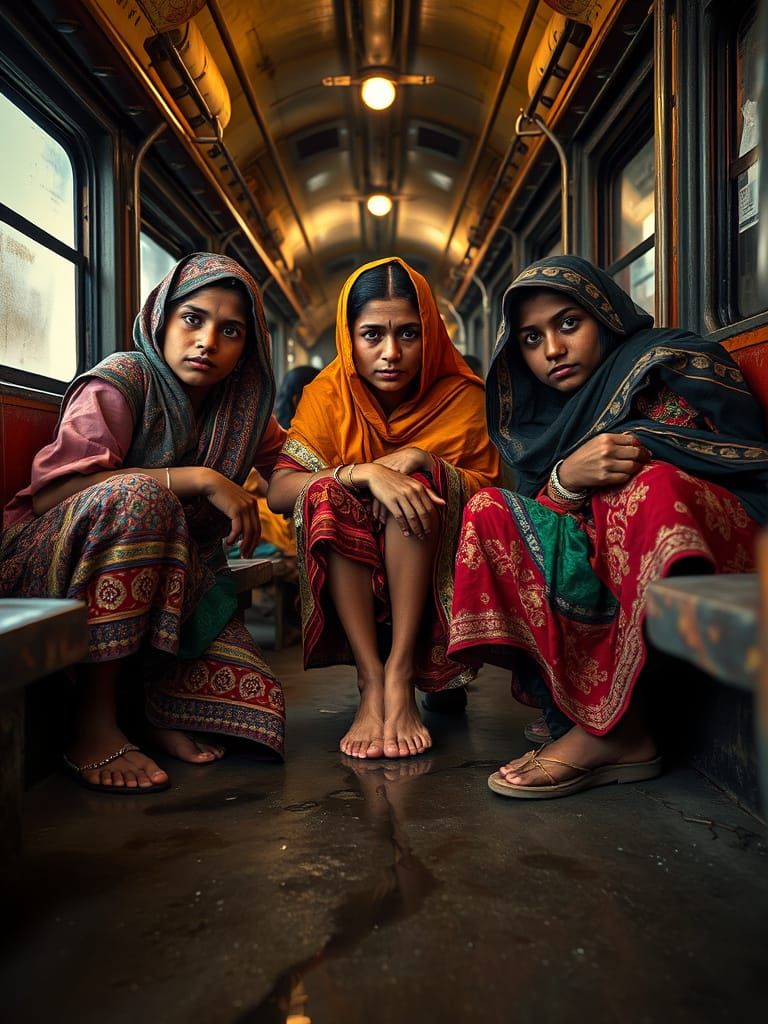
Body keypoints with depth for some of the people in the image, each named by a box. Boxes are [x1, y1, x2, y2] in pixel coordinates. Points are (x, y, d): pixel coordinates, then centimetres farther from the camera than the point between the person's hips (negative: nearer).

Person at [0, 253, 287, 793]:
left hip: (172, 581, 5)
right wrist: (200, 480, -28)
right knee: (136, 495, -37)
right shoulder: (122, 381, -13)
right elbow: (49, 490, -25)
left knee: (253, 698, -16)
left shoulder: (242, 404, 6)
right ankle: (95, 723, -27)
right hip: (52, 566, -4)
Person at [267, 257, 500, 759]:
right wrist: (363, 473, -35)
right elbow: (278, 491, -18)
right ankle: (371, 682, -32)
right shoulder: (328, 394, -5)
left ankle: (401, 674, -31)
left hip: (432, 569, 0)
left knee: (416, 475, -26)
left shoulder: (460, 394, -4)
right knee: (325, 492, -27)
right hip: (345, 571, 1)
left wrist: (422, 461, -23)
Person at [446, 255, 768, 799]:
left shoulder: (678, 362, 3)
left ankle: (600, 727, -30)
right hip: (593, 575, 5)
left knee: (646, 484, -33)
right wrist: (566, 479, -22)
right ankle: (622, 733, -25)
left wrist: (639, 450, -17)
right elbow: (539, 520, 1)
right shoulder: (540, 417, 15)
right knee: (489, 511, -14)